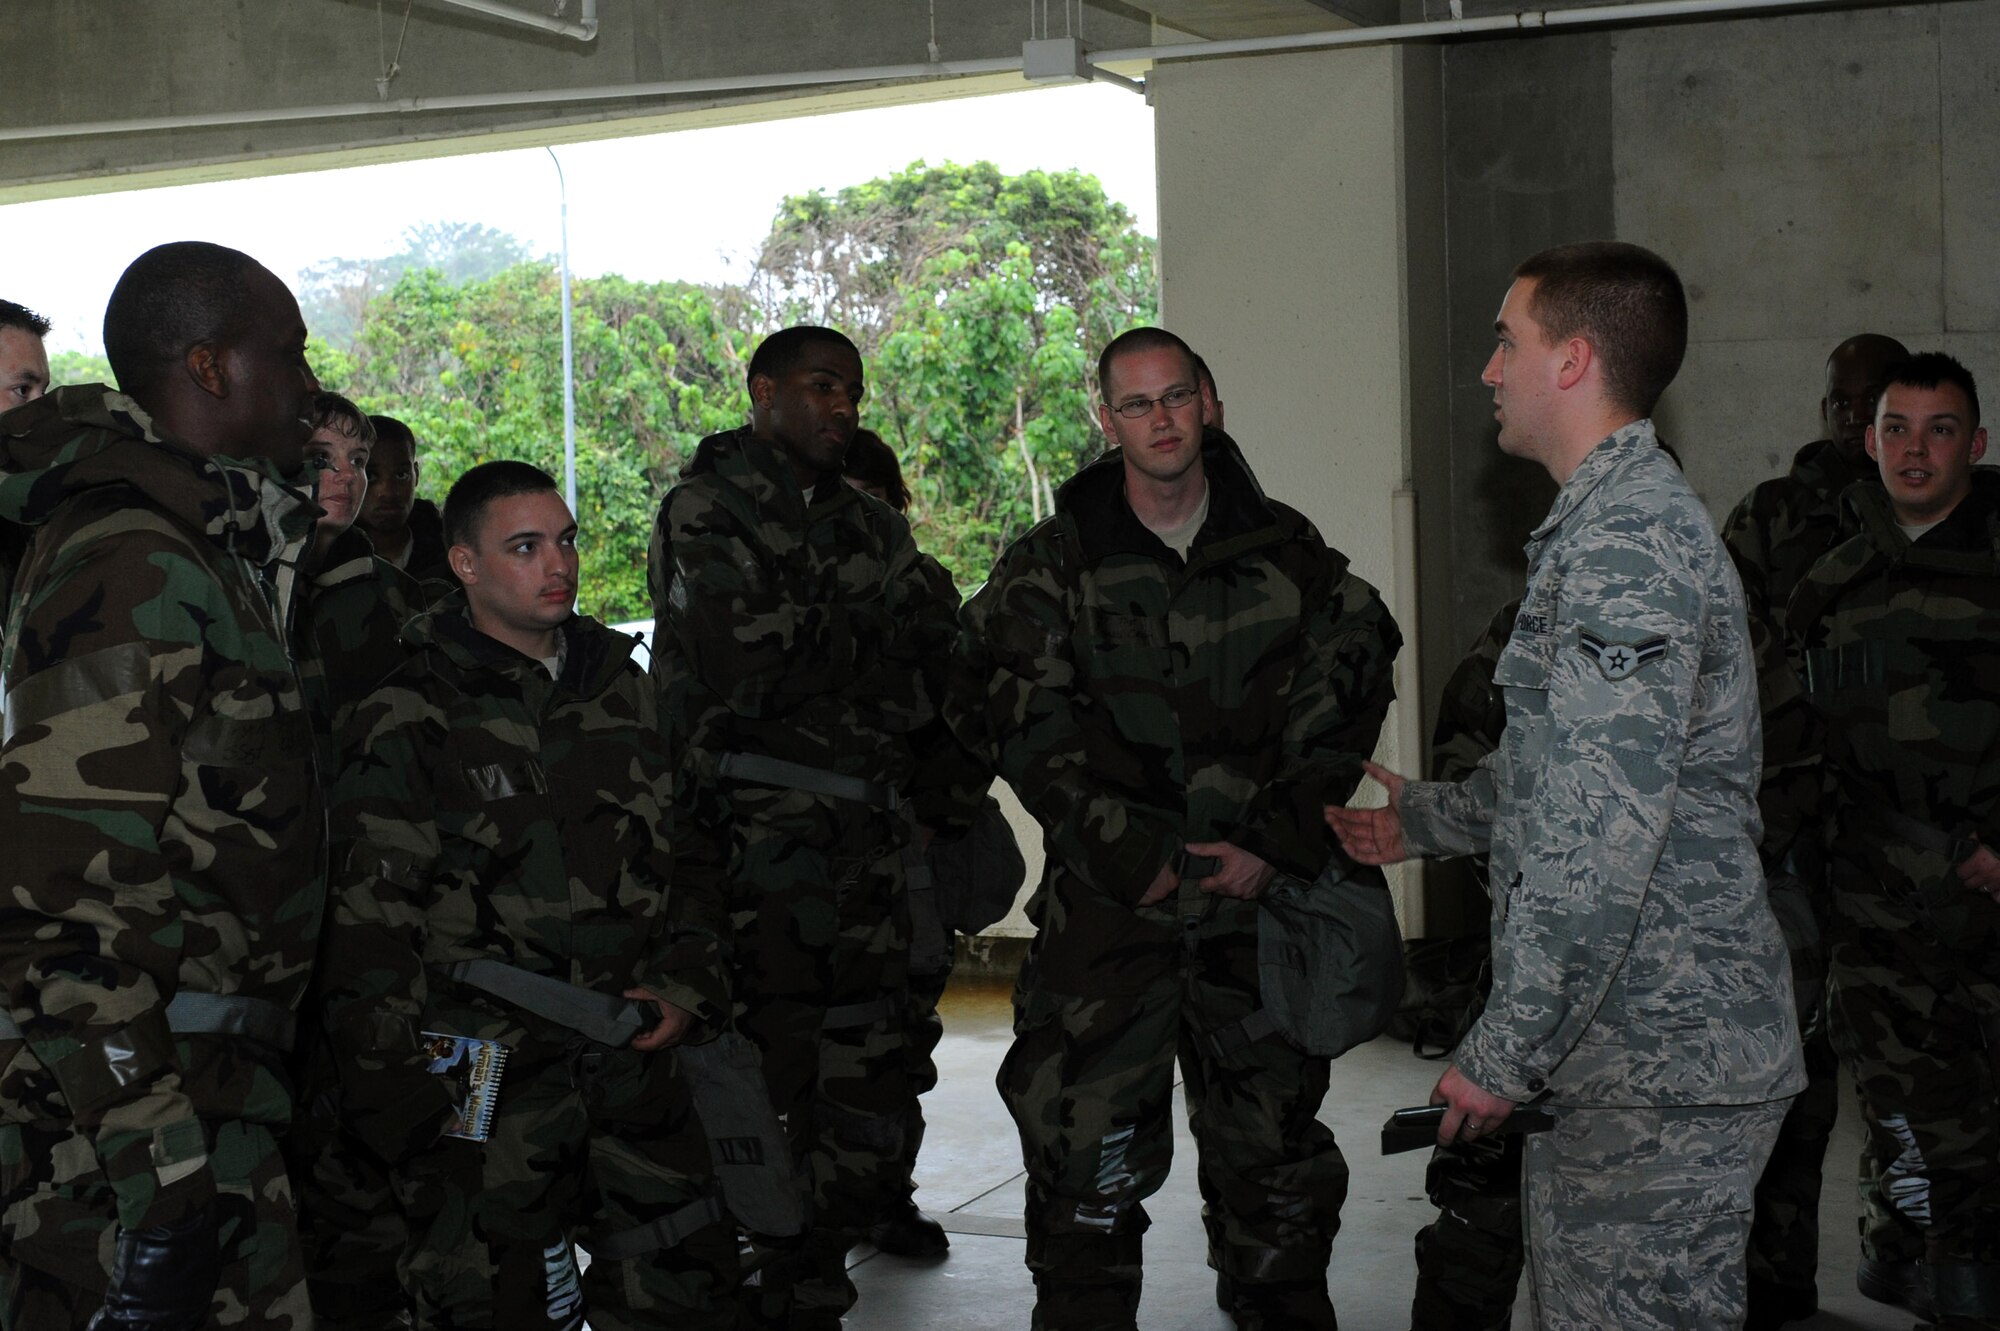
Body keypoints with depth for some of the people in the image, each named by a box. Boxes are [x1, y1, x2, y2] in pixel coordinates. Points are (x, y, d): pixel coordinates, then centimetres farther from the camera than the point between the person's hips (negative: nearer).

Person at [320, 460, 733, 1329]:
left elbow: (686, 856, 20)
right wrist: (402, 1099, -13)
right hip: (488, 1086, -5)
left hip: (630, 1056, 5)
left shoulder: (622, 693, 12)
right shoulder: (411, 721, -6)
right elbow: (368, 924, -9)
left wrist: (686, 989, 5)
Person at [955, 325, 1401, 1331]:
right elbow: (1022, 723, -6)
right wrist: (1129, 854, -12)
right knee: (1087, 1152, -1)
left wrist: (1276, 843, -7)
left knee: (1273, 1142, 12)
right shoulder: (1051, 567, 1)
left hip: (1258, 894, 2)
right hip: (1109, 899, -1)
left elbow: (1340, 709, 3)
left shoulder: (1287, 553, 5)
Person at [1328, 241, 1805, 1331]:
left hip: (1657, 1061, -10)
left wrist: (1500, 1053, -21)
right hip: (1628, 1045, 10)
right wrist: (1422, 819, 36)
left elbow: (1601, 837, -25)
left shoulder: (1624, 544, -18)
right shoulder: (1619, 521, 17)